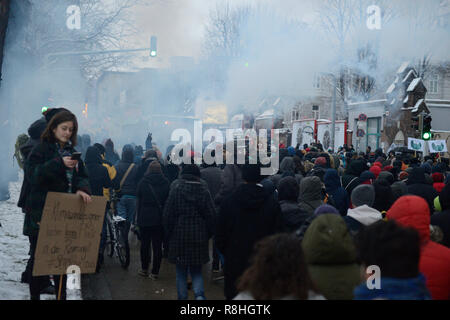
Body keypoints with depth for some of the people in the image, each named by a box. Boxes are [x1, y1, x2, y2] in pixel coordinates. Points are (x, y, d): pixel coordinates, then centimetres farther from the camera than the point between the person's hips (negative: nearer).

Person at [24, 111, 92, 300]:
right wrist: (59, 163, -27)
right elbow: (33, 174, -18)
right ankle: (35, 295, 12)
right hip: (41, 213, -5)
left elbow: (81, 176, 10)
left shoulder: (72, 152, 14)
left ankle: (61, 295, 18)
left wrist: (82, 188, -13)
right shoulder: (42, 149, -4)